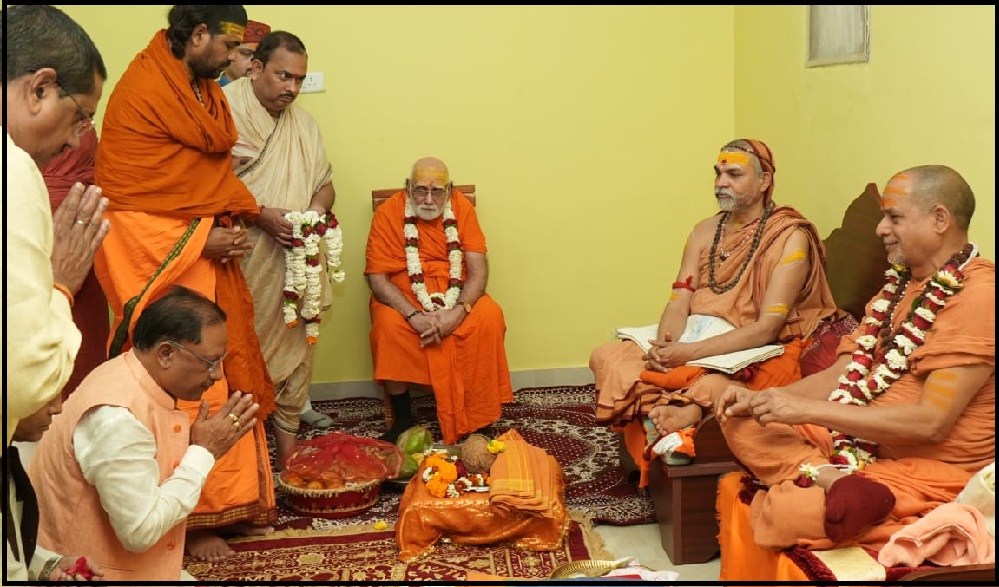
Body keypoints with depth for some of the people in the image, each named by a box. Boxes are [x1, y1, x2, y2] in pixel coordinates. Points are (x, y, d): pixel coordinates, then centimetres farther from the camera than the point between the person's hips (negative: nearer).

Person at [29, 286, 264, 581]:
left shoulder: (143, 380, -1)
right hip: (89, 570, -8)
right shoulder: (117, 416, -26)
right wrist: (203, 452, -20)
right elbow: (140, 531, -24)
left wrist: (203, 450, -6)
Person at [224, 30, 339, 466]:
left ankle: (287, 448, 17)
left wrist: (319, 205, -3)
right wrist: (261, 215, -19)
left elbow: (325, 182, 20)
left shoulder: (303, 123, 16)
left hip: (296, 263, 6)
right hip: (243, 265, -5)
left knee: (295, 350, 6)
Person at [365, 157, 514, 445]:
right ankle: (402, 418, -11)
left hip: (455, 296, 2)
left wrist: (457, 312, -26)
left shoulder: (461, 207, -4)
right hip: (403, 298, -1)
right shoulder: (388, 213, -9)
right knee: (389, 326, -33)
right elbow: (377, 278, -13)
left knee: (490, 317, -27)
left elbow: (478, 269, -8)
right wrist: (414, 316, -29)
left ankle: (477, 416, -13)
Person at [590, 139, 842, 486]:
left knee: (713, 387, -41)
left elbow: (766, 328, -17)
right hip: (690, 349, 7)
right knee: (604, 357, -13)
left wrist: (690, 353, -26)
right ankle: (685, 413, -25)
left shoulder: (790, 237, -9)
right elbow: (679, 302, 3)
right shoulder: (705, 231, 11)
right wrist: (665, 346, -20)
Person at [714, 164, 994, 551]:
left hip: (931, 471, -11)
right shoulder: (901, 283, 13)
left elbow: (931, 422, -24)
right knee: (742, 422, -5)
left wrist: (807, 409, -24)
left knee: (777, 514, -33)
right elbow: (842, 376, 10)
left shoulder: (978, 297, -17)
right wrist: (760, 399, -5)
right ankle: (836, 480, -23)